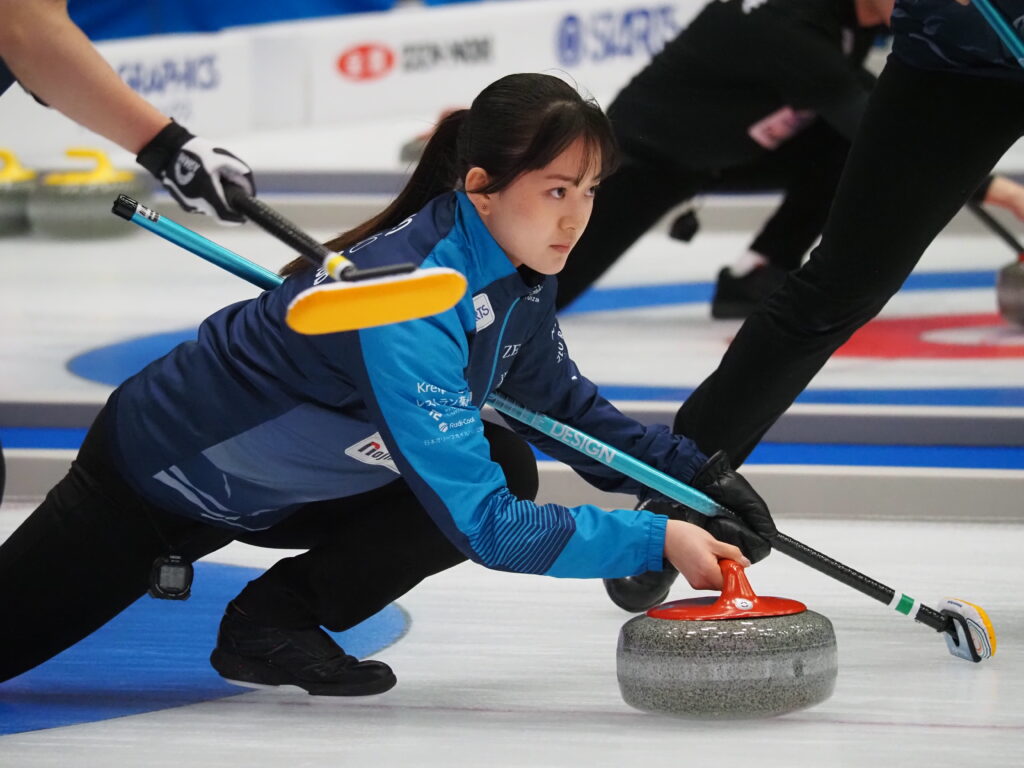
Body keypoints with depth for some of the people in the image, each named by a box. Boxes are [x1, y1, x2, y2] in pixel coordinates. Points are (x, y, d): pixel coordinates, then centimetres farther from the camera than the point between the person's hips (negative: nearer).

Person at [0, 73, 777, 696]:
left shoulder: (515, 270, -14)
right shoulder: (406, 302, -39)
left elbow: (561, 401, 4)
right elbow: (480, 525, -41)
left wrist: (698, 474, -9)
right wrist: (655, 539, -42)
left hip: (281, 487, 7)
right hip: (164, 472, -7)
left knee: (503, 473, -12)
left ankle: (276, 620, 0)